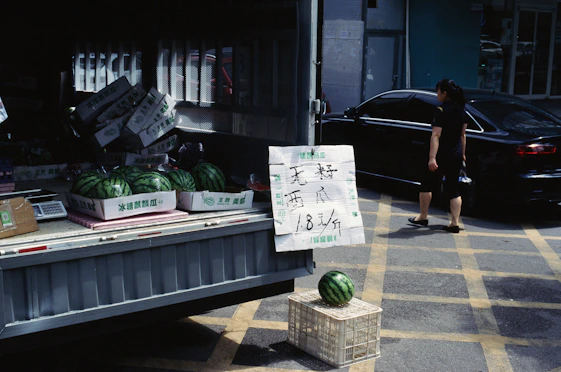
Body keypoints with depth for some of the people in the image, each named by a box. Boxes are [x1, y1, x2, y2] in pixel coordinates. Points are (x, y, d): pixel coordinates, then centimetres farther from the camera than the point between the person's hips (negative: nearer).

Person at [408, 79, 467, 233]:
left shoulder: (442, 110, -16)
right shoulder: (461, 110, 7)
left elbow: (436, 135, -21)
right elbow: (462, 135, 14)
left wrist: (432, 158, -24)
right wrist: (462, 154, 21)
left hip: (442, 155, -7)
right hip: (456, 155, 7)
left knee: (426, 185, 11)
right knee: (453, 189, 9)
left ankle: (423, 217, 20)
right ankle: (455, 223, 4)